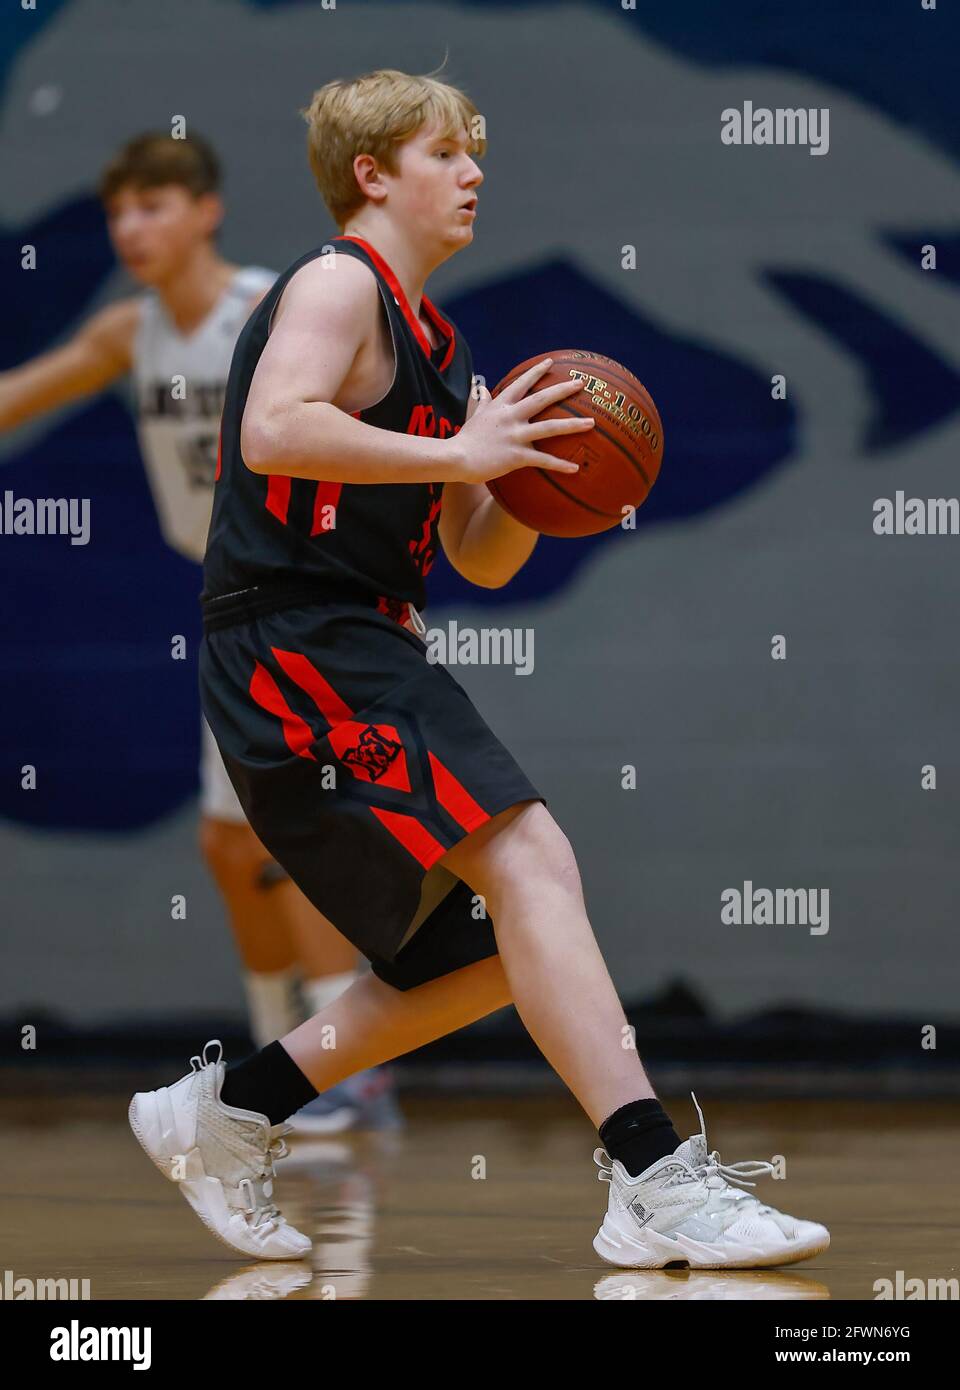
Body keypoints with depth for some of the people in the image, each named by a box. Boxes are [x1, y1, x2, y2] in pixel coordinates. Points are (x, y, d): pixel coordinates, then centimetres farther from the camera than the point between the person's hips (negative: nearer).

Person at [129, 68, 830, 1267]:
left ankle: (228, 1111, 19)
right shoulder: (337, 283, -4)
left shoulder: (433, 345, 23)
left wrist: (533, 474, 2)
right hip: (299, 640, -10)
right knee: (529, 860, -23)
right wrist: (460, 452, -21)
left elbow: (481, 561, 22)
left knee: (492, 948, 12)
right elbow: (275, 431, -24)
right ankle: (656, 1184, -32)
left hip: (354, 653, 10)